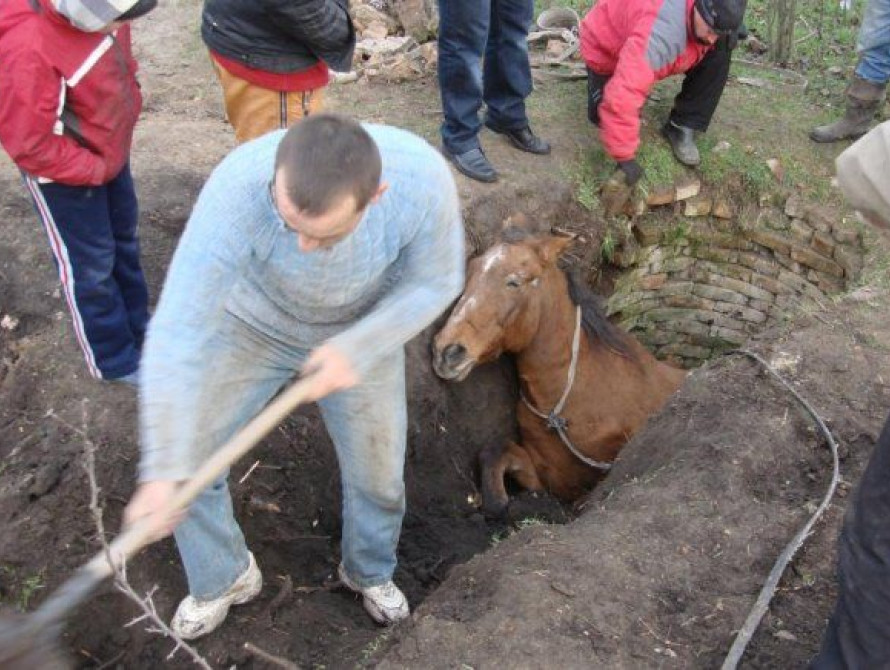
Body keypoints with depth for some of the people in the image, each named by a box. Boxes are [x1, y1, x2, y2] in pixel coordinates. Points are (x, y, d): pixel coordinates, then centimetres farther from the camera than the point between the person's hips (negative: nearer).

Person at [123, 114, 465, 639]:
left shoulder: (424, 178, -36)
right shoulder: (236, 190, -41)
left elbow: (436, 281, -17)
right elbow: (178, 333, -36)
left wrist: (357, 348, -31)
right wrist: (164, 470, -35)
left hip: (362, 334, 1)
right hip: (251, 326, 0)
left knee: (378, 473, 11)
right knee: (190, 459, -1)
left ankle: (371, 573, 46)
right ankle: (225, 577, 31)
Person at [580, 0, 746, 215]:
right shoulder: (660, 31, -48)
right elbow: (621, 97, -53)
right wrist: (625, 159, -48)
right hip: (606, 48, -4)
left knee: (720, 51, -18)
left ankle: (681, 127, -6)